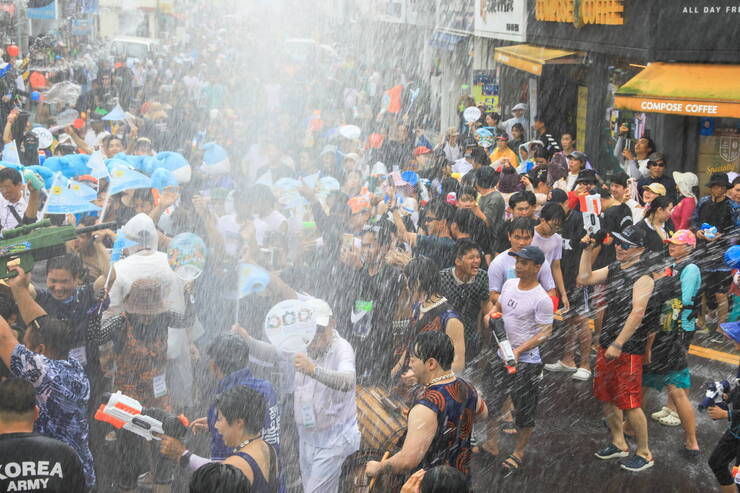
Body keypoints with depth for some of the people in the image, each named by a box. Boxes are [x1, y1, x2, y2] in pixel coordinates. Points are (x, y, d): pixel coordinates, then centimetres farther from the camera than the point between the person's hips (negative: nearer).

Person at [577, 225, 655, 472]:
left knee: (629, 404, -5)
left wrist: (618, 344, -22)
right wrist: (588, 249, 6)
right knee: (606, 398, 16)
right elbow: (585, 279, 14)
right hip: (606, 343, 9)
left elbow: (637, 313, -21)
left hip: (628, 348, -8)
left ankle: (644, 454, 10)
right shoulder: (613, 269, 11)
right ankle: (619, 444, 32)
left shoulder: (643, 276, -15)